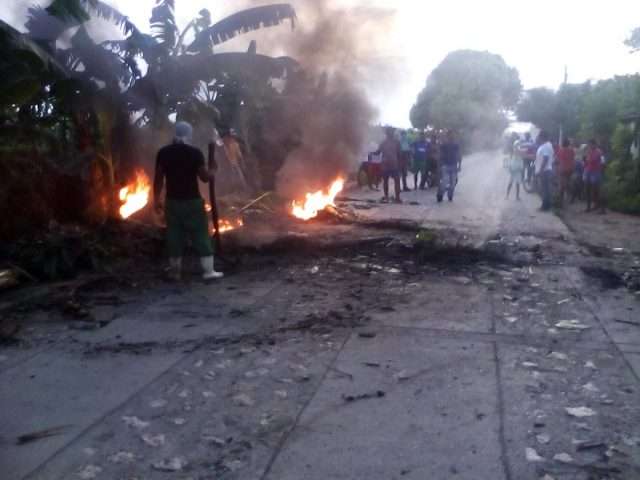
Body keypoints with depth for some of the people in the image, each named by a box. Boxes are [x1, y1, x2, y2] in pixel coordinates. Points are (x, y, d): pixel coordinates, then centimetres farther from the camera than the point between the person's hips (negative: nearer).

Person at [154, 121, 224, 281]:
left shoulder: (163, 153, 1)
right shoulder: (194, 152, -10)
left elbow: (158, 178, 1)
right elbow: (204, 177, -7)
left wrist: (157, 199, 9)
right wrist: (212, 174, 15)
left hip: (172, 201, 4)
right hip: (192, 201, -3)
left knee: (174, 236, 12)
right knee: (200, 235, 3)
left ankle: (175, 271, 17)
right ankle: (208, 271, 5)